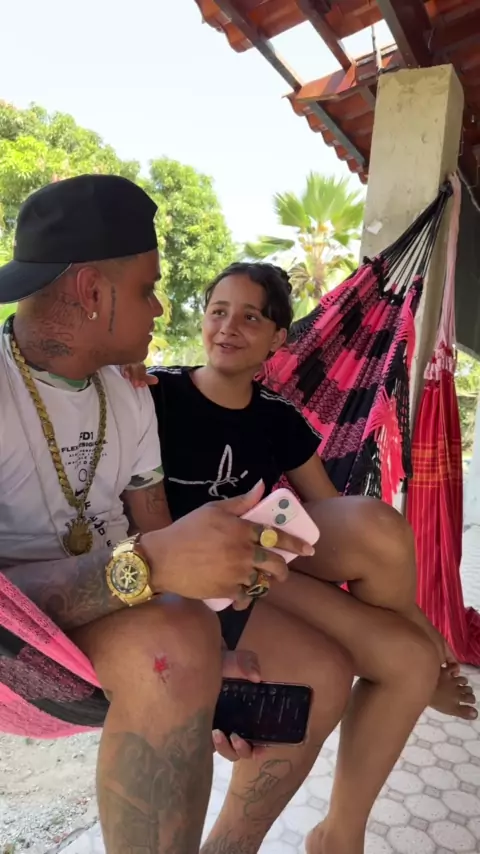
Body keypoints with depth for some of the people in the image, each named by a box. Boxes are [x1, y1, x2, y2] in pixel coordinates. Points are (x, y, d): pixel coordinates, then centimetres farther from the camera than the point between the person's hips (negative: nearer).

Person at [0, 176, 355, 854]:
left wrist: (214, 656, -12)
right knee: (176, 638, -38)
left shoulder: (130, 395, 1)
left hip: (130, 613, 7)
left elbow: (155, 538, 0)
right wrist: (147, 564, -43)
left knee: (323, 672, 0)